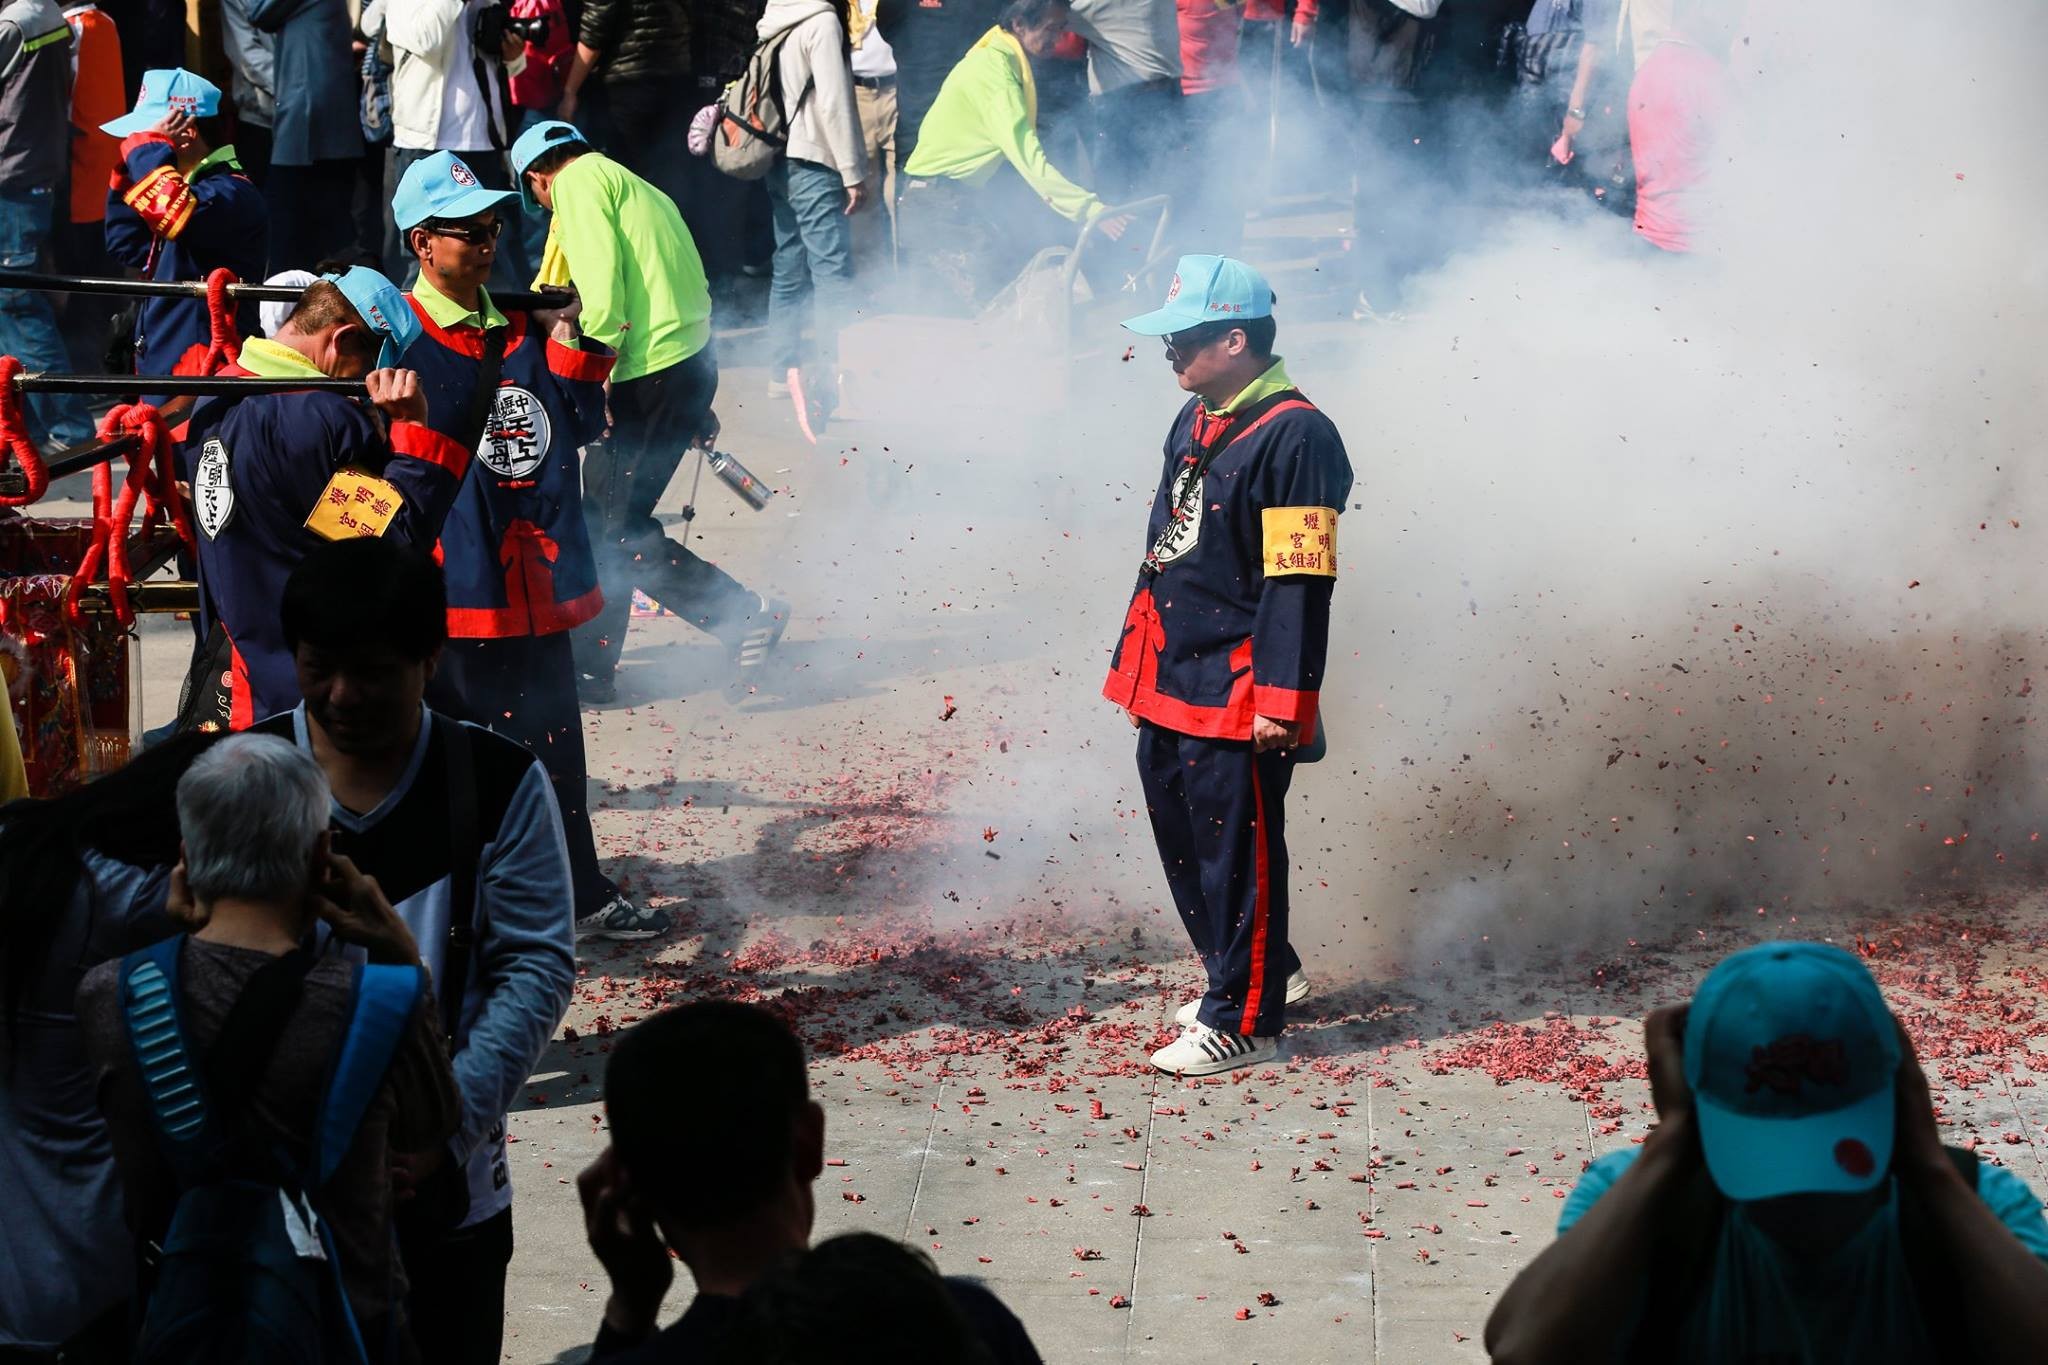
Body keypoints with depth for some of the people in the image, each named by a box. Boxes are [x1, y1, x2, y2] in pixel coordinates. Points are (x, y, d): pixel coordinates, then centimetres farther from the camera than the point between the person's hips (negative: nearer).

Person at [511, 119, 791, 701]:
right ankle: (591, 666, 21)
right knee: (600, 517, 15)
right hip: (688, 362, 10)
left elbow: (602, 287, -16)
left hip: (651, 375, -10)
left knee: (622, 530, -6)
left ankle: (746, 618, -5)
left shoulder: (579, 181, -3)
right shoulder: (634, 187, 25)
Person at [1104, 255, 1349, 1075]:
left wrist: (1283, 700, -21)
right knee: (1177, 824, 18)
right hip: (1171, 680, 10)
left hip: (1238, 689, -10)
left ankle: (1244, 1021, 9)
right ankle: (1263, 971, 35)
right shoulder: (1194, 420, 12)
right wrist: (1137, 655, 23)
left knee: (1237, 846, -2)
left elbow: (1300, 585, -19)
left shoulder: (1294, 438, -17)